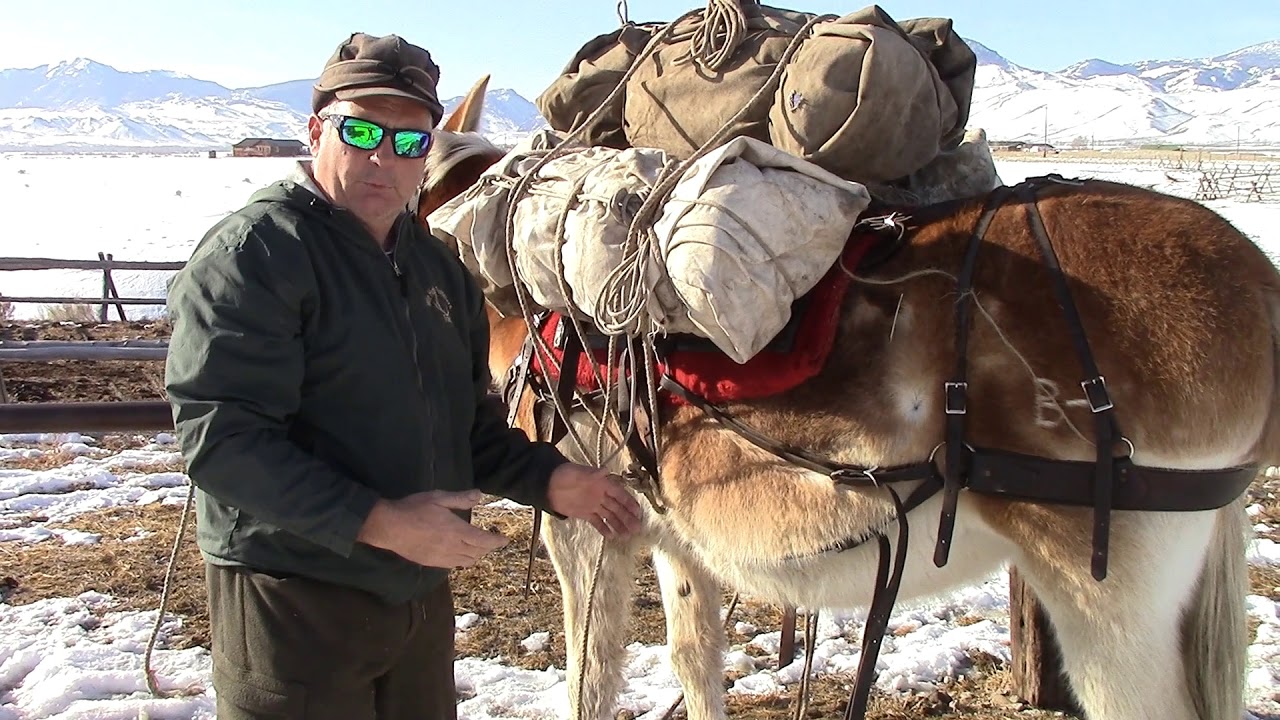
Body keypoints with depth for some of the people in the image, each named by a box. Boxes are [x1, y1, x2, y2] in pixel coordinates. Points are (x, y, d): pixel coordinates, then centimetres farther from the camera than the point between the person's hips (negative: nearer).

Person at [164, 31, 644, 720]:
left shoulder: (438, 265, 10)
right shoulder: (251, 251, -15)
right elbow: (220, 436, -24)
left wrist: (547, 479, 7)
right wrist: (376, 523, -28)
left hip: (422, 591, 8)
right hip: (295, 603, -7)